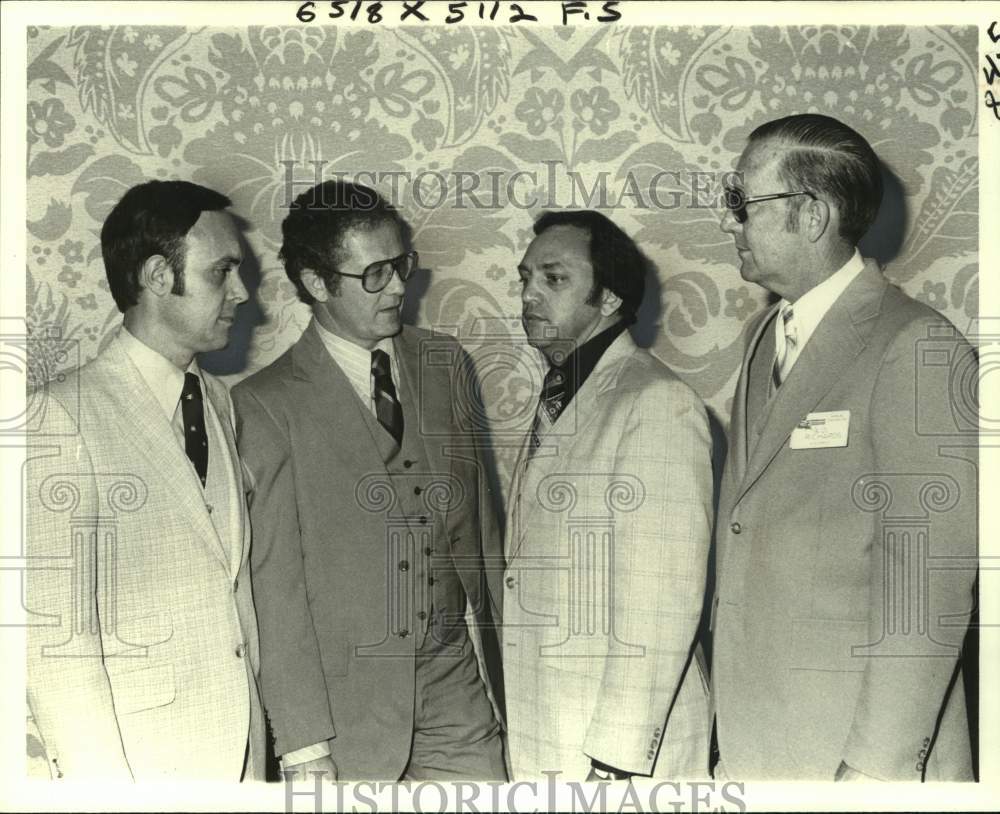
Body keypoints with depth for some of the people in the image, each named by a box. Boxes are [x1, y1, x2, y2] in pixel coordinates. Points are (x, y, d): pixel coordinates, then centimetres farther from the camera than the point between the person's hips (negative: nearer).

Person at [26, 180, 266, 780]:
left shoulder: (218, 401, 8)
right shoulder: (65, 417, -14)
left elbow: (233, 583, 10)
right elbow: (57, 636, -15)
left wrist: (257, 725, 6)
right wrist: (103, 785, -17)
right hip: (143, 760, -6)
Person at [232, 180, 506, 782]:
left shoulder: (445, 365, 6)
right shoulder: (268, 405, -9)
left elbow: (481, 524, 11)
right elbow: (277, 582, -10)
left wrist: (504, 666, 10)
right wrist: (304, 744, -12)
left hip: (457, 688, 4)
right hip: (345, 709, -4)